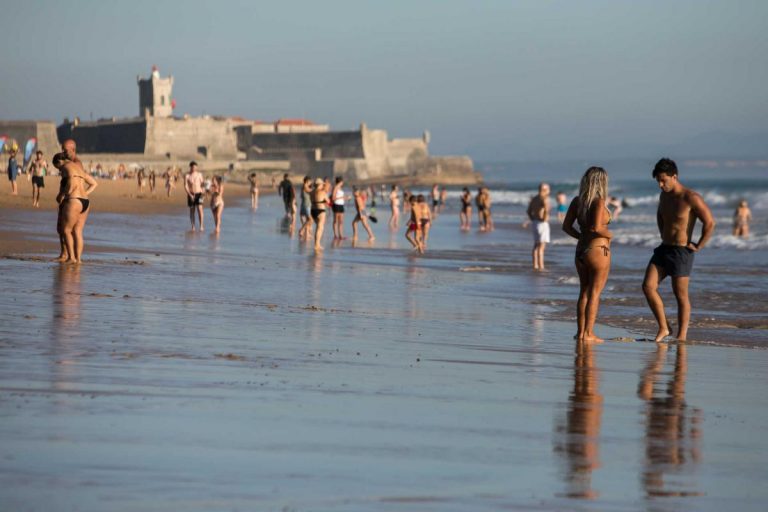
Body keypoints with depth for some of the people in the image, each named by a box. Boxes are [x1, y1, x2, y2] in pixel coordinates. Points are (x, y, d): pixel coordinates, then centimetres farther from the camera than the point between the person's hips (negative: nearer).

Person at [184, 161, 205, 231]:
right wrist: (190, 195, -19)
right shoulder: (187, 176, -5)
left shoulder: (199, 174, 3)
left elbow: (202, 183, 10)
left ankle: (201, 226, -11)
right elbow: (185, 187, -8)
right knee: (192, 211, 5)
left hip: (199, 194, 1)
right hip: (191, 195, -1)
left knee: (200, 209, -12)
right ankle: (193, 226, 12)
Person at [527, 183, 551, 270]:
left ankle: (535, 266, 18)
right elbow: (546, 209, -31)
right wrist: (545, 219, -17)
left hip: (534, 223, 9)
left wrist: (533, 220, 16)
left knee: (536, 246, 16)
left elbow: (528, 211, 17)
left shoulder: (534, 198, 13)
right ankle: (541, 267, -12)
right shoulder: (544, 198, -14)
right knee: (541, 246, -9)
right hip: (542, 223, -9)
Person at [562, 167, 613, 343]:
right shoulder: (599, 202, -16)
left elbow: (566, 226, 6)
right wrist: (608, 235, -7)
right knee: (594, 294, 1)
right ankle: (588, 334, 1)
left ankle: (581, 332, 18)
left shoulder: (577, 201, 4)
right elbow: (596, 228, -26)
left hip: (581, 250, 6)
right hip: (598, 250, -6)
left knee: (584, 293, 15)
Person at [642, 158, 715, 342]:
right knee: (648, 286, -4)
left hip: (681, 252, -7)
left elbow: (709, 223, -16)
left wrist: (698, 246, -12)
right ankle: (663, 328, 5)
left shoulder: (691, 198, -16)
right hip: (663, 249, 7)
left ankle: (682, 337, 7)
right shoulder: (664, 195, 9)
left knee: (681, 295, -1)